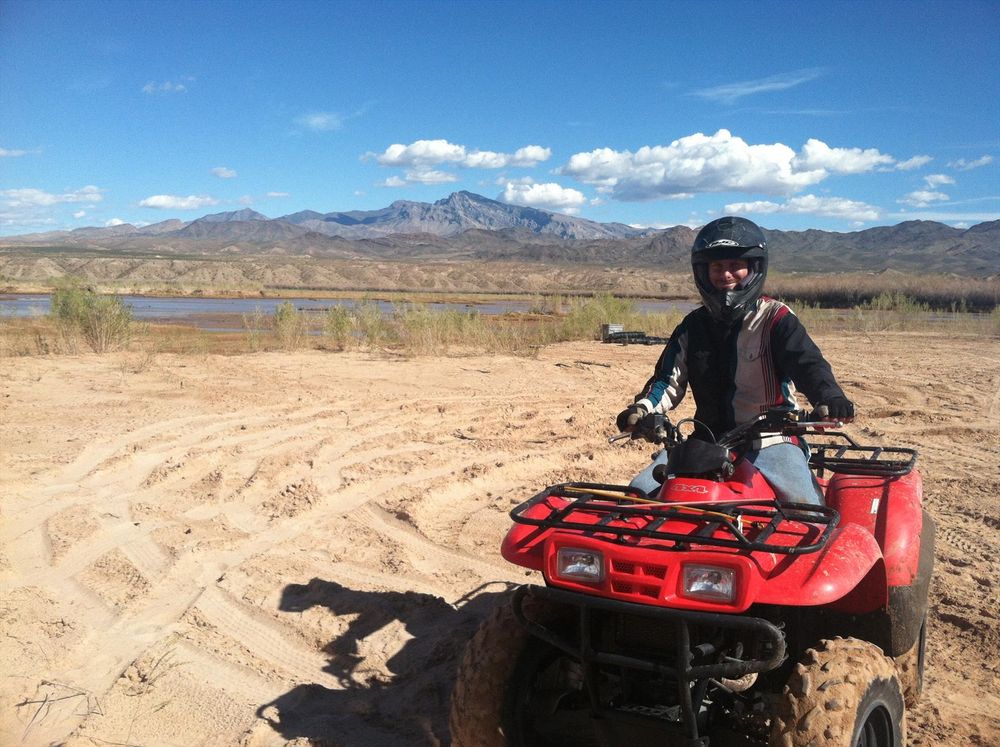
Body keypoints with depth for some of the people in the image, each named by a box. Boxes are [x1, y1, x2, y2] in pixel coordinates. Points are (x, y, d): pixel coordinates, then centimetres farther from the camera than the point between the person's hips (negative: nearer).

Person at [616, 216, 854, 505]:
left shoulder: (775, 318, -1)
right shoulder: (693, 326, 11)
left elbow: (806, 362, -14)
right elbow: (669, 379, 8)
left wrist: (829, 395, -36)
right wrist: (642, 408, -12)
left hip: (769, 440, -3)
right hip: (708, 440, 3)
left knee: (806, 507, -26)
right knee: (641, 491, -11)